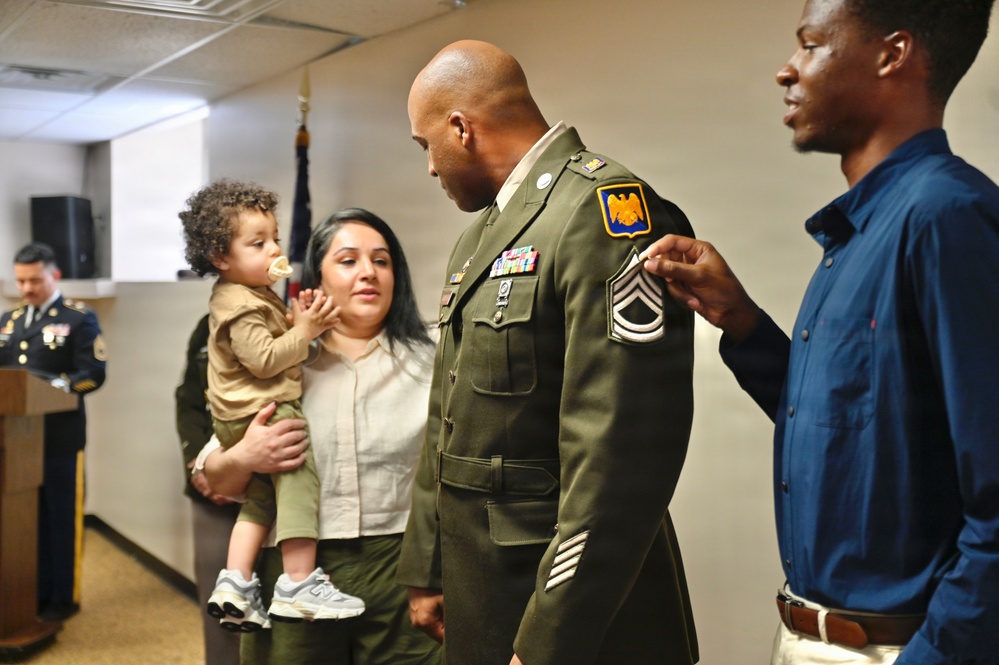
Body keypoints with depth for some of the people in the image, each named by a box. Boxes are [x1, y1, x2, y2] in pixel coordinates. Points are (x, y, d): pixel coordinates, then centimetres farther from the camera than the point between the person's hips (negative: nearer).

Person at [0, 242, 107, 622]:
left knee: (61, 518, 2)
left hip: (59, 435, -5)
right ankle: (36, 593, 21)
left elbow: (94, 373, -10)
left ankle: (63, 597, 11)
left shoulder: (79, 318, -1)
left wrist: (54, 387, -23)